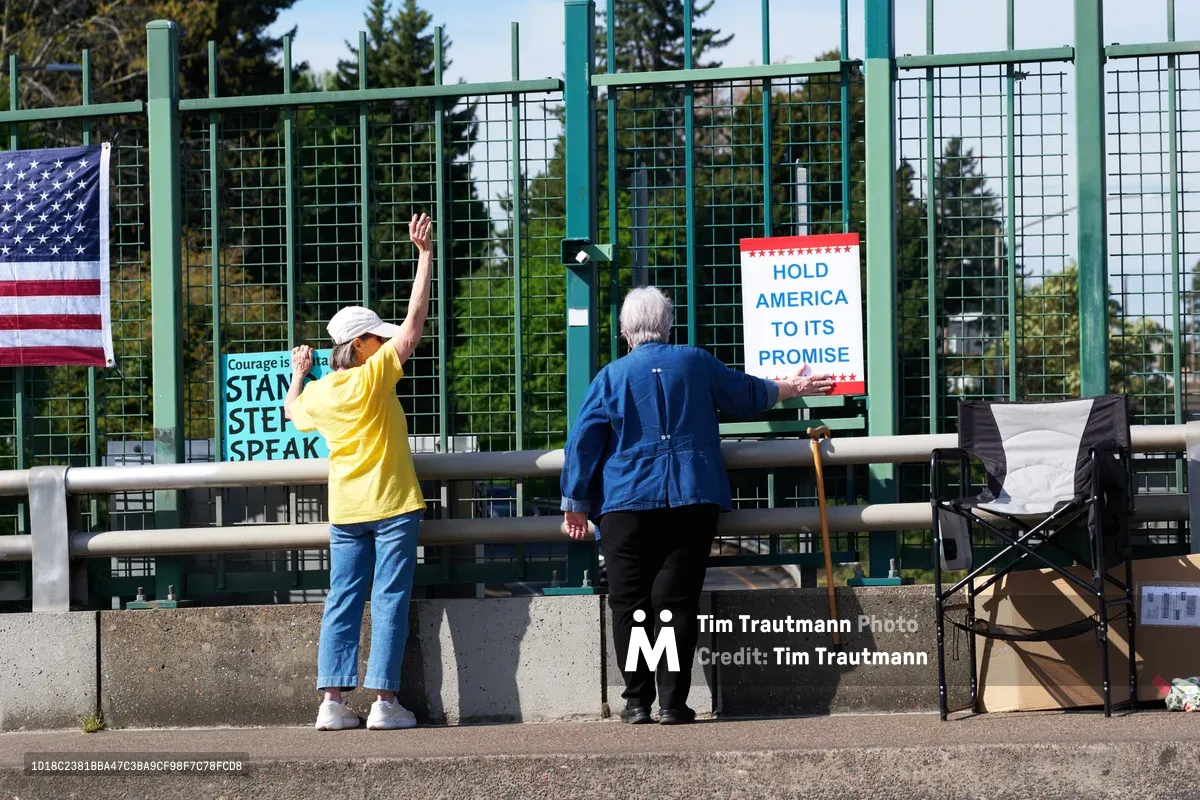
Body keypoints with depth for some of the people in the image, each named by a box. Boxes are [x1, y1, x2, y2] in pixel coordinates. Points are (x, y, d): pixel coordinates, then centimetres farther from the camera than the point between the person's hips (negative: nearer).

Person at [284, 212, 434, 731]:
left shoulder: (318, 393, 5)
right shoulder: (373, 376, -10)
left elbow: (292, 410, 29)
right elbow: (416, 318, -11)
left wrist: (298, 373, 46)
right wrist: (425, 255, -7)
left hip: (346, 512, 5)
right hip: (392, 506, -5)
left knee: (343, 602, 6)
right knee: (389, 601, -3)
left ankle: (332, 701, 0)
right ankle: (384, 701, -6)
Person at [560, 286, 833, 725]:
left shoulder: (612, 376, 2)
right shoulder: (695, 363, 7)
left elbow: (583, 441, -1)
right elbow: (746, 393, 22)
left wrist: (575, 505, 5)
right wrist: (788, 389, 41)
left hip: (627, 503, -1)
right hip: (692, 502, 1)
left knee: (629, 602, 4)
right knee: (676, 601, 1)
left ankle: (637, 701, 2)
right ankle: (673, 702, -3)